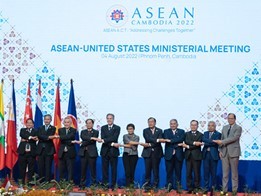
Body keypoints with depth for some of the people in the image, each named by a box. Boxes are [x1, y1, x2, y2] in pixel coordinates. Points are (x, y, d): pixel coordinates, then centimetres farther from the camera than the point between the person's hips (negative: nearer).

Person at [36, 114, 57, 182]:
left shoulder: (53, 128, 6)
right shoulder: (40, 128, 14)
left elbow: (51, 137, -9)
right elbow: (39, 136, -6)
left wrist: (43, 138, -11)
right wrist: (48, 137, -18)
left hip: (49, 150, -3)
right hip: (41, 150, 3)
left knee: (48, 167, -2)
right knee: (40, 167, 3)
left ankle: (47, 181, 1)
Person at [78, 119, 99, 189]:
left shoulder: (95, 132, 7)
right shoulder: (83, 132, 16)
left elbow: (92, 141, -8)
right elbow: (83, 137, -8)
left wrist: (82, 143, -10)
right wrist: (91, 138, -22)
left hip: (92, 153, -2)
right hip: (83, 152, 2)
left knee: (92, 169, -2)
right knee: (83, 169, 1)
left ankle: (93, 183, 5)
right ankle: (82, 184, 7)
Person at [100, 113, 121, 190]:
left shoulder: (117, 128, 1)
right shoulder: (103, 128, 9)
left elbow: (114, 138, -14)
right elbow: (102, 139, -5)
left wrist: (104, 140, -22)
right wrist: (112, 144, -17)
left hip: (113, 151, -2)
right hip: (105, 151, 2)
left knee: (114, 169, 2)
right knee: (105, 168, 3)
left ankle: (113, 185, 8)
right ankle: (105, 184, 9)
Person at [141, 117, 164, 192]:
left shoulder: (159, 131, 7)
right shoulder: (145, 131, 8)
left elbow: (160, 141, -7)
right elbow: (148, 139, -10)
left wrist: (150, 145, -16)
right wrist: (157, 140, -23)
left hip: (156, 153, 0)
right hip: (148, 152, 0)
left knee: (156, 170, 1)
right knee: (147, 170, 0)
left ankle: (155, 186, 8)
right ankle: (147, 186, 7)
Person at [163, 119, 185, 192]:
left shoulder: (181, 131, 9)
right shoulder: (166, 131, 9)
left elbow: (181, 139, -10)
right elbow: (166, 140, -8)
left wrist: (171, 141, -16)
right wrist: (176, 144, -16)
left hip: (178, 154, 0)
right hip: (169, 154, 0)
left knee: (178, 171, 3)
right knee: (169, 171, 2)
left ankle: (178, 185, 9)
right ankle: (169, 185, 9)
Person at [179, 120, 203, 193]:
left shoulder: (200, 135, 3)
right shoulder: (187, 134, 13)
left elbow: (197, 145, -10)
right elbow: (186, 141, -7)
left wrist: (188, 146, -12)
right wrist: (194, 143, -20)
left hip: (196, 156, -3)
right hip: (188, 156, 3)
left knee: (196, 173, 0)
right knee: (188, 173, 3)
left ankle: (196, 187, 8)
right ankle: (189, 188, 8)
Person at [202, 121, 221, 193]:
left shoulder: (218, 134, -1)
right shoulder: (205, 133, 13)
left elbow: (215, 143, -16)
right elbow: (203, 139, -7)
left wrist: (206, 143, -11)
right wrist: (211, 141, -17)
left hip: (213, 155, -3)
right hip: (206, 154, 4)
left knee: (213, 172, 3)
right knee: (206, 172, 4)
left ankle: (213, 188, 11)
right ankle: (206, 187, 10)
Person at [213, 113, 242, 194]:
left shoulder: (238, 128, -3)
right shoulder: (224, 128, 14)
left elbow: (234, 138, -16)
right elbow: (222, 139, 14)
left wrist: (222, 142, -17)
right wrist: (220, 150, 5)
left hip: (233, 152, -4)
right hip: (224, 152, 4)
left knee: (234, 173, 2)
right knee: (225, 172, 4)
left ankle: (234, 190, 7)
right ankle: (224, 189, 7)